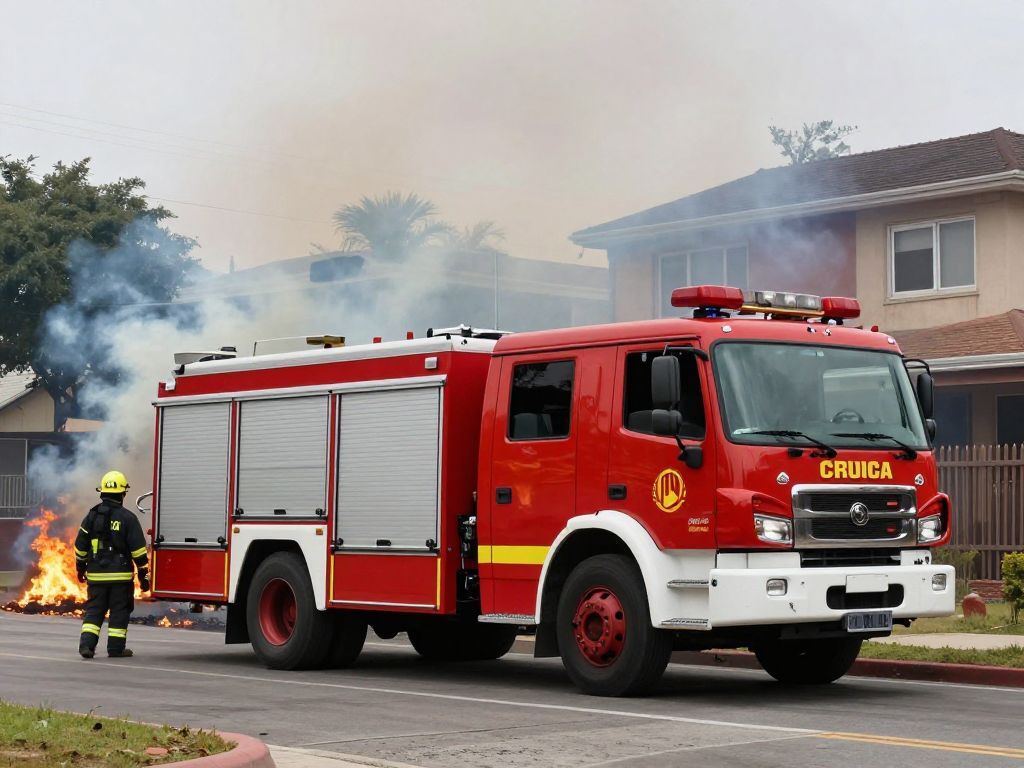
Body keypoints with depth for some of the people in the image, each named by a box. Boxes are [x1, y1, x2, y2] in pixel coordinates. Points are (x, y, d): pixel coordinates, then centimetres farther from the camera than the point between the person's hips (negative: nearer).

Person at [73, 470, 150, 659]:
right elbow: (139, 550, -8)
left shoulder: (91, 517, 4)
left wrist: (81, 568, 23)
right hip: (121, 575, -3)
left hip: (96, 574, 3)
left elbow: (80, 546, 10)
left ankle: (87, 643, -3)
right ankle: (116, 648, 7)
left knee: (94, 609, 10)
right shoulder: (127, 518, -8)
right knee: (119, 611, 5)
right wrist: (144, 575, -3)